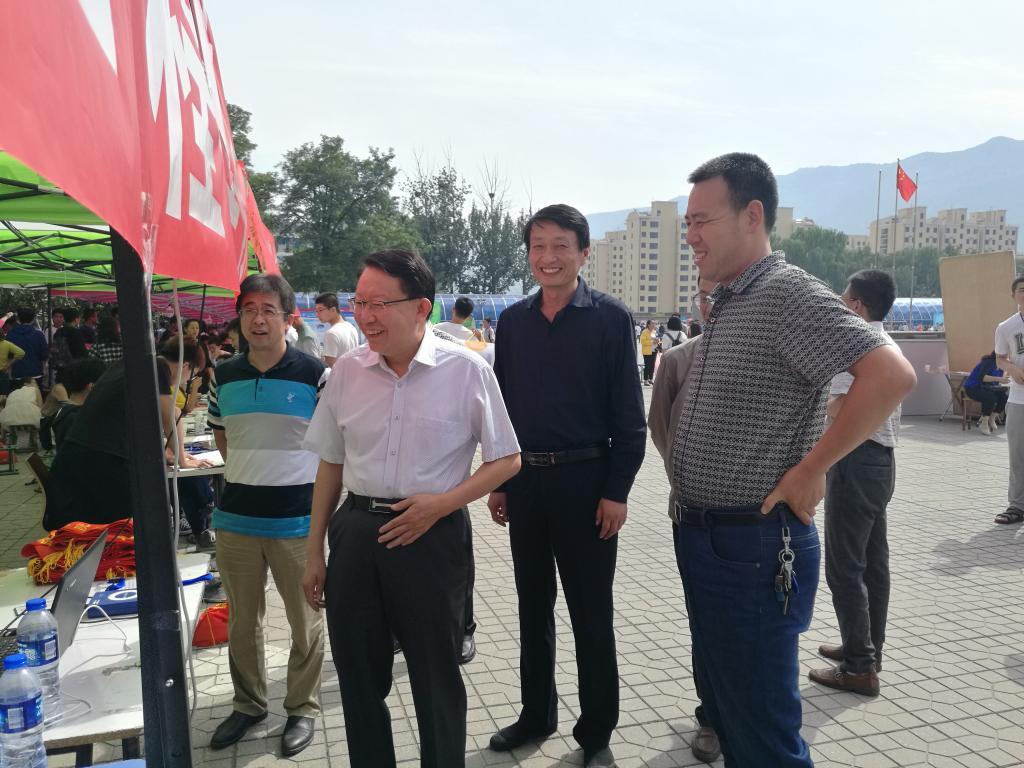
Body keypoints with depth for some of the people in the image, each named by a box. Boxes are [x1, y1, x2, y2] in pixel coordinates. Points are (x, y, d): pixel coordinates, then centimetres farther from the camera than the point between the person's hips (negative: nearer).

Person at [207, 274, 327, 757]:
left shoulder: (313, 374, -9)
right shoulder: (223, 377, 4)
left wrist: (291, 479, 0)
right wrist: (251, 476, 11)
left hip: (297, 521, -4)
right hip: (235, 519, 4)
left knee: (304, 622, 10)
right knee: (242, 621, 17)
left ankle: (303, 708, 28)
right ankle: (248, 704, 37)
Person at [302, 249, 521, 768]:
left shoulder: (466, 371, -9)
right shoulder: (346, 371, 1)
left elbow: (506, 460, -3)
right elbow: (331, 465, 10)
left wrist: (440, 503, -15)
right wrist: (315, 551, 12)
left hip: (432, 535, -3)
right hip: (355, 531, 4)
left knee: (437, 679, 11)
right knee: (357, 674, 16)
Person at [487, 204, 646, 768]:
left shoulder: (610, 318, -6)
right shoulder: (513, 321, 6)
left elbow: (628, 415, -8)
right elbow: (501, 405, 10)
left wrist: (617, 491, -12)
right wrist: (497, 482, 8)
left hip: (585, 480, -4)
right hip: (524, 480, 5)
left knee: (590, 614, 7)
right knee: (533, 605, 16)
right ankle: (537, 715, 34)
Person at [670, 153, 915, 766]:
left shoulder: (788, 293, -16)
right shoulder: (727, 302, 12)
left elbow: (893, 375, -27)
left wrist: (809, 471, -21)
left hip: (754, 546, -9)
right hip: (704, 537, 9)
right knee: (721, 699, 22)